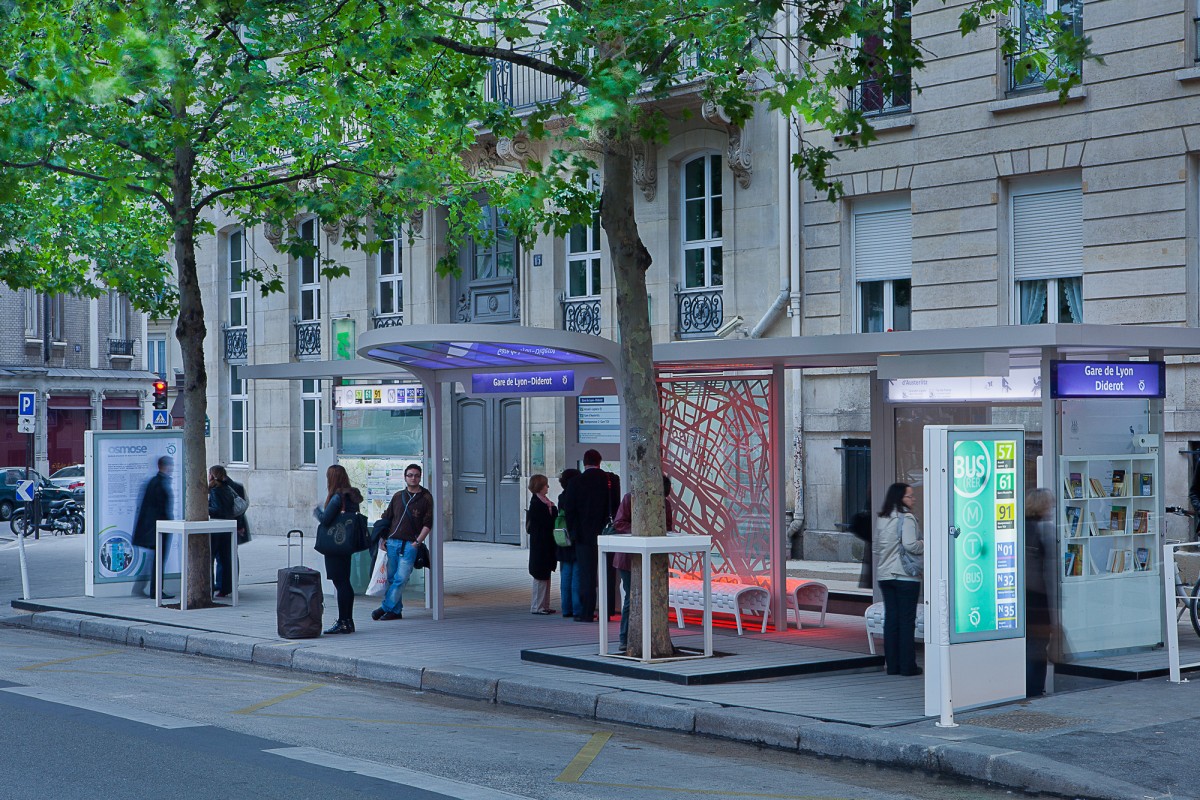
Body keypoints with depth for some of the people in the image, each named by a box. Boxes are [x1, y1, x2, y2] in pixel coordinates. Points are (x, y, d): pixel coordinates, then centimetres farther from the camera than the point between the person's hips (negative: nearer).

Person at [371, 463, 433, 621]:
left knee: (401, 578, -10)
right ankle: (396, 610, 12)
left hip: (410, 545, -4)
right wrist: (383, 539, 9)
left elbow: (427, 524, -1)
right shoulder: (398, 496, 14)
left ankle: (386, 608, -3)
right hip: (392, 542, 4)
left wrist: (417, 542, -10)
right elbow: (387, 519, 19)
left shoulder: (426, 498, 3)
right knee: (391, 578, 5)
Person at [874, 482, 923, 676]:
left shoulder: (883, 519, 11)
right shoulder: (906, 518, -11)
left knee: (890, 618, 8)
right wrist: (926, 545, -5)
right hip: (905, 576, -7)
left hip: (885, 576, 7)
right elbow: (910, 545, -21)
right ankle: (907, 665, 1)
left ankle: (892, 664, 10)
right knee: (907, 620, -1)